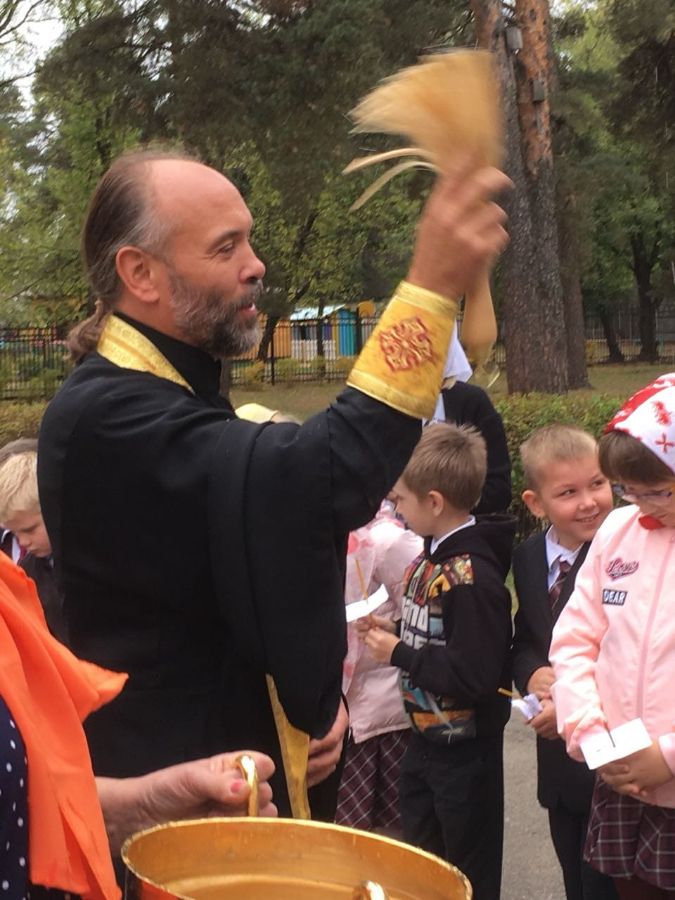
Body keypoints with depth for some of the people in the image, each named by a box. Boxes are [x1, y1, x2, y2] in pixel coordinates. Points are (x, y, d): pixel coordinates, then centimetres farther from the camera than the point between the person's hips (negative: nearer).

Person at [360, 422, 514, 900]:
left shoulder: (472, 577, -25)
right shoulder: (432, 558, 3)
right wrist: (392, 634, -4)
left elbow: (474, 676, -31)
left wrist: (399, 654, -21)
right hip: (425, 737, 9)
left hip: (465, 750, -9)